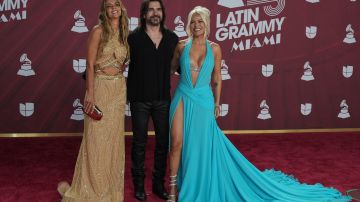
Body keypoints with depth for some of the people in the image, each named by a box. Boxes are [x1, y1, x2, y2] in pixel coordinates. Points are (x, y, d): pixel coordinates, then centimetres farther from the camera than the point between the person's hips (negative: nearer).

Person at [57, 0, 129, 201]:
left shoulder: (124, 34, 10)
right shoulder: (98, 31, -7)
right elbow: (90, 64, -11)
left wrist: (122, 88, 7)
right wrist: (90, 93, -17)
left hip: (119, 88, 6)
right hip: (100, 87, -6)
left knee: (115, 139, 11)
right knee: (96, 139, -1)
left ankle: (111, 185, 24)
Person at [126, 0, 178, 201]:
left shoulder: (172, 38, 3)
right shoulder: (133, 37, -6)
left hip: (163, 99, 3)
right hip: (140, 99, -3)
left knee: (163, 142, 10)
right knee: (139, 143, 9)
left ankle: (159, 183, 26)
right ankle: (139, 184, 23)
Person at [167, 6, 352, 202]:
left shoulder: (214, 48, 0)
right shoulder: (182, 45, 0)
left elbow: (216, 78, 8)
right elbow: (171, 68, 17)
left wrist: (216, 103, 8)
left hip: (203, 100, 0)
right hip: (183, 97, 0)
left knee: (202, 144, 7)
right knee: (177, 143, -3)